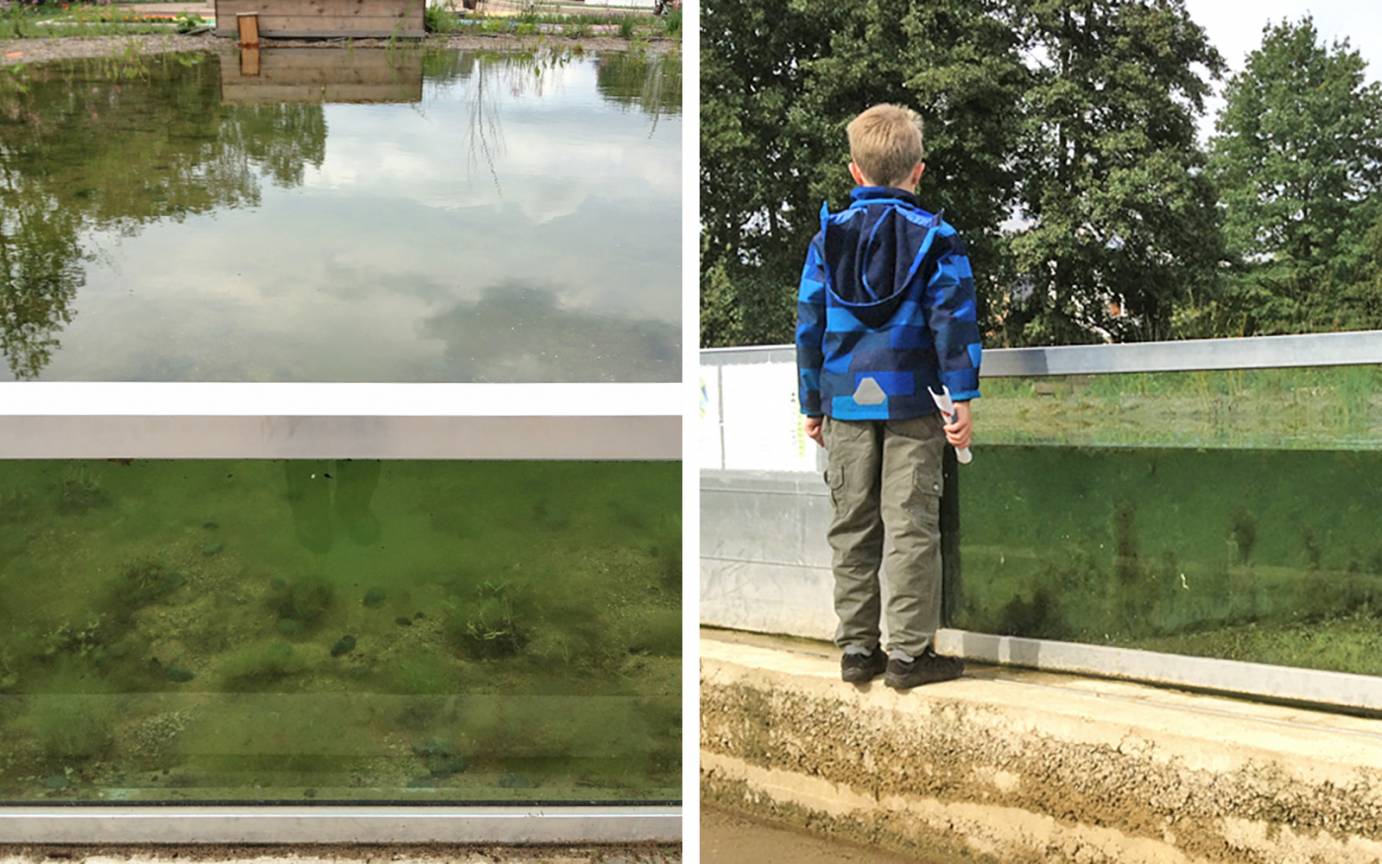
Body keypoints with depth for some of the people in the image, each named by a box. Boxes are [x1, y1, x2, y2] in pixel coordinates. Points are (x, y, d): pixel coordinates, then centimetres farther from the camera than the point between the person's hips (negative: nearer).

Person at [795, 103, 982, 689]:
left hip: (845, 401, 3)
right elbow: (953, 319, -8)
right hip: (911, 402, -3)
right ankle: (908, 652, 1)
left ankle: (857, 647, 14)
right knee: (911, 526, 0)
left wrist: (811, 404, 15)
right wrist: (962, 399, -8)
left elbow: (809, 323, 8)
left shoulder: (827, 239, 6)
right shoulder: (935, 237, -2)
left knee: (852, 526, 10)